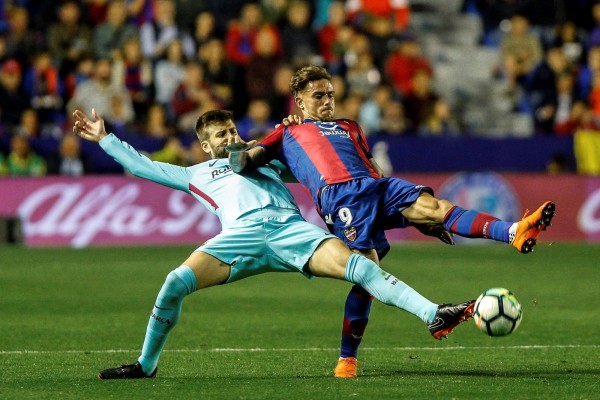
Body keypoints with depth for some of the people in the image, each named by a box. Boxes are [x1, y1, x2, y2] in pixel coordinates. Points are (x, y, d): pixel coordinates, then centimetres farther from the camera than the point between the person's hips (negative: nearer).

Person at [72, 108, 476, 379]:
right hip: (241, 234, -1)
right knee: (176, 282, -21)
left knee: (357, 265, -21)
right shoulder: (196, 174, 33)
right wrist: (104, 137, 39)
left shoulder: (264, 157, 37)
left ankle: (433, 314, -32)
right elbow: (144, 166, 37)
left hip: (290, 226, 1)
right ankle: (146, 364, -1)